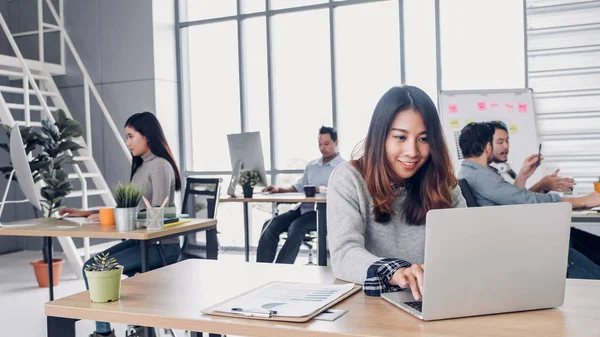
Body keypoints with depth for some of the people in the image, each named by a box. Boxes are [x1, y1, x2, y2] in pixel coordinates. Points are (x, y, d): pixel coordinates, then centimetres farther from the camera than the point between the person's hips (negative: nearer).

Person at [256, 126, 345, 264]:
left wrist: (325, 189, -34)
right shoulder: (311, 165, 23)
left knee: (296, 227, -35)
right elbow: (299, 187, 23)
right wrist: (279, 189, 4)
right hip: (304, 208, 7)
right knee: (270, 225, -17)